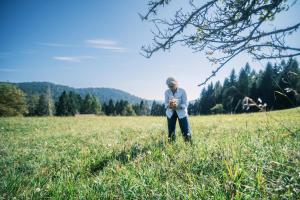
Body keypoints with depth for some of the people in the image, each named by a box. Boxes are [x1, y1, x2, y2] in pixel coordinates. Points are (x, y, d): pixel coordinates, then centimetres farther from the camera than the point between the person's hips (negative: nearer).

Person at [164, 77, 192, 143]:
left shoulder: (182, 91, -15)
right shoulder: (167, 92, -7)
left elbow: (185, 104, -15)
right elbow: (165, 104, -5)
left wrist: (177, 106, -34)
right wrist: (169, 105, -29)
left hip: (181, 113, -2)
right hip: (170, 113, 2)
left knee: (186, 132, -5)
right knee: (171, 133, 5)